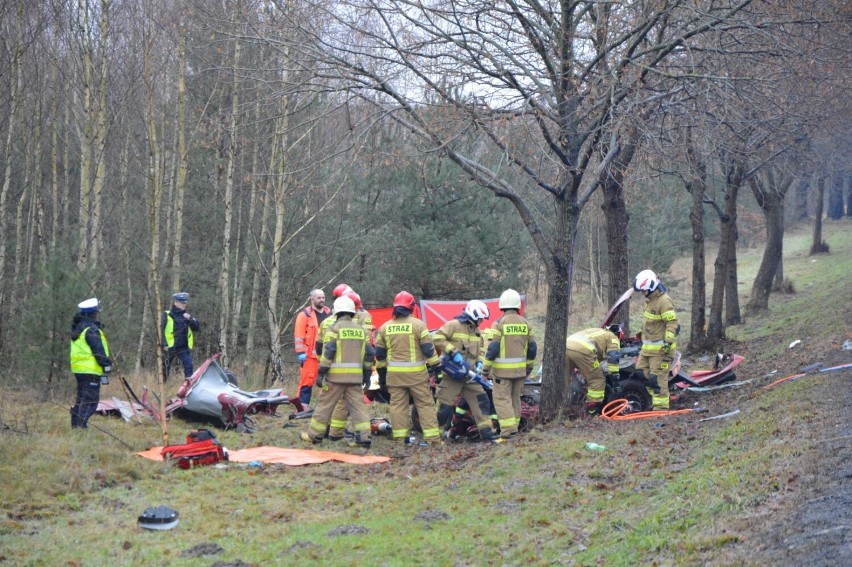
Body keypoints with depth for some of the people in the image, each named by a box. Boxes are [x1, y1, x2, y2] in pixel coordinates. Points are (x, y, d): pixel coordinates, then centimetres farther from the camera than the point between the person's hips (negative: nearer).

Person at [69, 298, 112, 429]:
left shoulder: (77, 328, 17)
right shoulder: (91, 329, -14)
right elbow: (99, 350, -16)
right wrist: (107, 365, -12)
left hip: (78, 369, 10)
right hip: (91, 371, -10)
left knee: (81, 398, 16)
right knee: (90, 399, -8)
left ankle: (75, 424, 19)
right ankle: (81, 424, -14)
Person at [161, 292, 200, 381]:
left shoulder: (186, 315, 10)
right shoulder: (167, 315, -3)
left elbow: (197, 328, 6)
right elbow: (161, 330, -6)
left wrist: (190, 319, -11)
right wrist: (164, 344, -15)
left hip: (184, 348, 3)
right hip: (170, 348, -2)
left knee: (188, 365, -15)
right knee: (165, 368, 8)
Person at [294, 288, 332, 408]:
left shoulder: (330, 314, 15)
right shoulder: (305, 314, -1)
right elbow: (299, 336, -6)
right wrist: (301, 353, -12)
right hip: (310, 355, -5)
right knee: (307, 381, -8)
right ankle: (303, 407, -5)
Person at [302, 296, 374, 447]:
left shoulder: (334, 328, -5)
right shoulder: (361, 329, 12)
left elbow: (328, 352, -11)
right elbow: (369, 354, 12)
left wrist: (321, 373, -9)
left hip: (336, 375, -4)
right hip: (355, 376, 4)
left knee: (325, 404, 5)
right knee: (358, 405, 4)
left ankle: (315, 434, 13)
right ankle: (364, 437, -4)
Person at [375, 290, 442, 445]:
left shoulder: (385, 327, 7)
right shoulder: (418, 324, -6)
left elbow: (379, 353, 13)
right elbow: (428, 348, -7)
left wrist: (381, 371, 23)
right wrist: (435, 366, 4)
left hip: (394, 373, 3)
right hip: (416, 372, -3)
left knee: (398, 404, 8)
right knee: (425, 404, 1)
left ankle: (400, 437, 6)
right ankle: (432, 438, -3)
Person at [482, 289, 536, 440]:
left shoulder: (500, 323, -10)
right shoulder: (525, 323, 7)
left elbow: (493, 348, -12)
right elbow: (532, 348, 11)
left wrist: (485, 369, -4)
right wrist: (529, 368, 24)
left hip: (503, 369, -5)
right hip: (520, 369, 5)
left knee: (502, 399, -4)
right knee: (515, 399, 15)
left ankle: (507, 431, -13)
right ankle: (514, 428, 19)